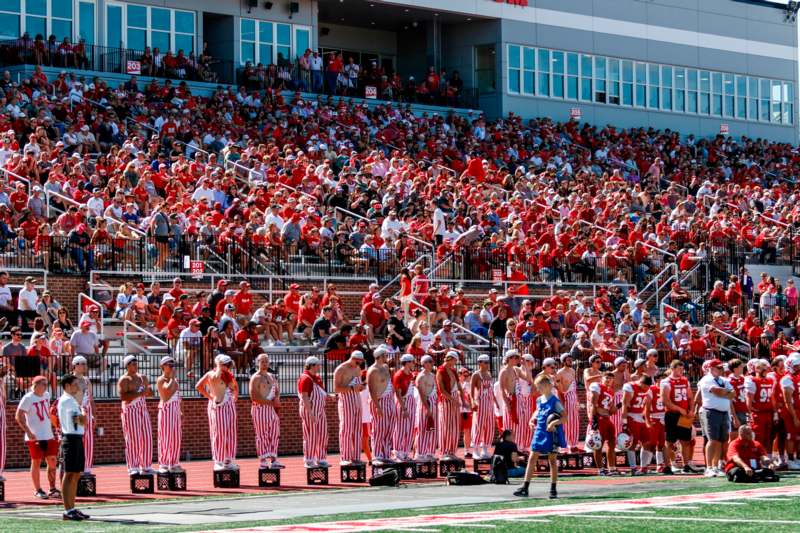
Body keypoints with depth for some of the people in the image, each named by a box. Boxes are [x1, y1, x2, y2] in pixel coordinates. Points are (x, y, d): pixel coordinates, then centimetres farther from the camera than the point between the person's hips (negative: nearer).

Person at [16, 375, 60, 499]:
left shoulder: (47, 395, 9)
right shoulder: (28, 398, -12)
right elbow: (19, 416, -15)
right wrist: (28, 432, -21)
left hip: (49, 435, 6)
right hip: (35, 437, -6)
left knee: (52, 461, 5)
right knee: (36, 462, 1)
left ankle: (52, 489, 12)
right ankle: (38, 491, 8)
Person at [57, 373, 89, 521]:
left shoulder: (71, 400, 19)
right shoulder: (68, 401, -13)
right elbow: (82, 421, -20)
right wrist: (83, 412, -3)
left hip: (77, 439, 10)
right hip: (71, 439, -10)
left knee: (76, 475, 12)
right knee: (69, 475, -9)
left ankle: (72, 509, 16)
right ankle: (68, 511, -9)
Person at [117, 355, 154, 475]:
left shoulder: (142, 378, 16)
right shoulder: (124, 380, -6)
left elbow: (149, 393, 26)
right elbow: (122, 396, -19)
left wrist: (148, 391, 2)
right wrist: (139, 393, -23)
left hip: (143, 410, 7)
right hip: (130, 411, -7)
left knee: (147, 438, 5)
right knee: (133, 439, -7)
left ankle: (146, 466, 11)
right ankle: (133, 467, -5)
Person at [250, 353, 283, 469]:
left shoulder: (271, 376, 16)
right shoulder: (256, 378, -8)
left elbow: (277, 391, 23)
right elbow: (254, 397, -16)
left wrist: (277, 398, -2)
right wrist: (270, 402, -16)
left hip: (272, 408, 7)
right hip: (260, 409, -7)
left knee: (274, 434, 4)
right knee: (262, 435, -6)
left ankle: (273, 460, 7)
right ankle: (263, 461, -4)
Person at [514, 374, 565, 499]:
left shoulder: (554, 401, -12)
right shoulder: (539, 400, 8)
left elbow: (564, 416, -14)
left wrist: (554, 422, -29)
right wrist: (533, 419, 8)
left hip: (552, 434, -6)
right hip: (540, 432, 6)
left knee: (552, 460, 3)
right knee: (532, 458, 2)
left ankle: (553, 489, 11)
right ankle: (525, 487, 3)